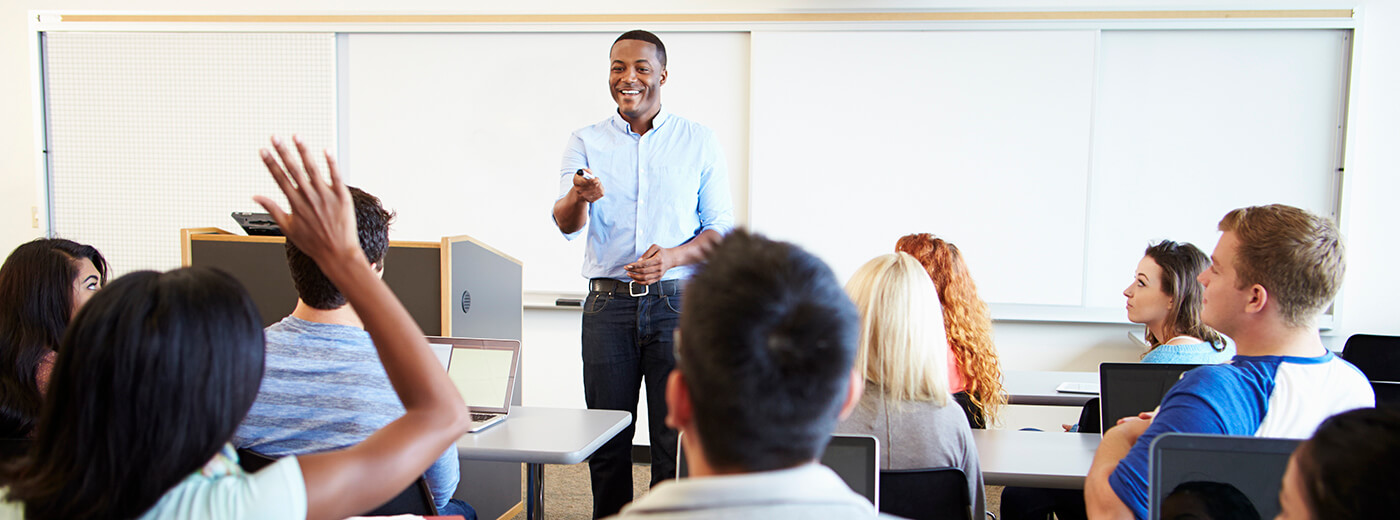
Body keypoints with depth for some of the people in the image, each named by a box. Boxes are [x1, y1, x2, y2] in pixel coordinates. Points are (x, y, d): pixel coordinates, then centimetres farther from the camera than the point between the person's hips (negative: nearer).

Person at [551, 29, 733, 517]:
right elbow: (566, 224, -4)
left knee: (676, 438, 1)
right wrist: (578, 196, -27)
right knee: (607, 438, 7)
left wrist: (673, 256, -13)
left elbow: (722, 228, 6)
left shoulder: (698, 141, 7)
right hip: (608, 305, 1)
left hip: (676, 300, -1)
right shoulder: (586, 142, 9)